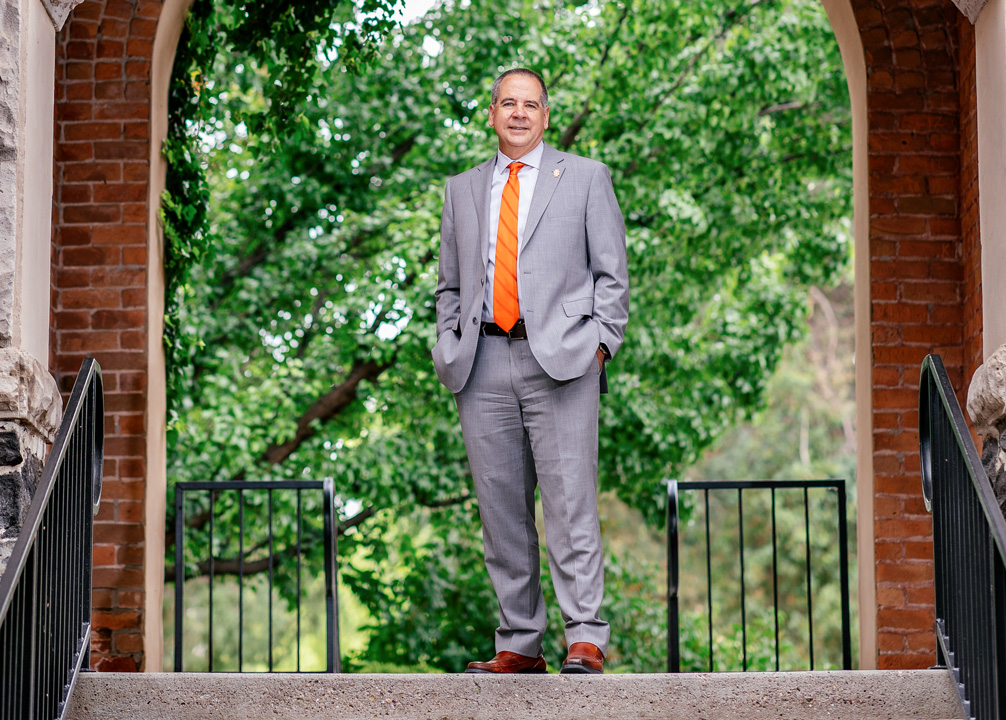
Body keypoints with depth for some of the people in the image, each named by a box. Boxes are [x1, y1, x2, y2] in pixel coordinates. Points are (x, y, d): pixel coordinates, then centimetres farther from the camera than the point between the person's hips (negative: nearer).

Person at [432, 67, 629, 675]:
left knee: (570, 502, -11)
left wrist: (601, 342, -6)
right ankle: (519, 645, 9)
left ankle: (585, 640, -11)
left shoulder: (585, 178, 10)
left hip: (560, 359, -4)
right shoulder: (463, 190, 19)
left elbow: (612, 274, 6)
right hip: (485, 365, 4)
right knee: (501, 508, 4)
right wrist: (449, 348, 7)